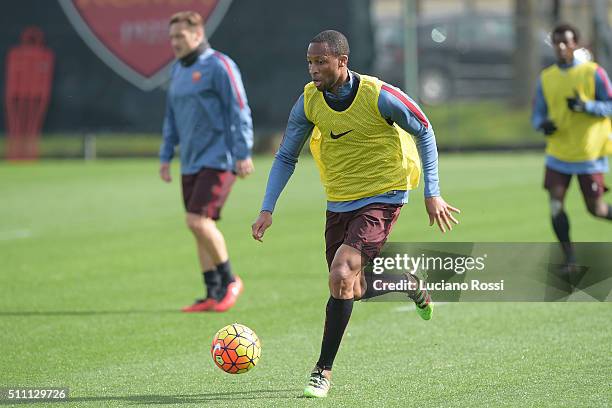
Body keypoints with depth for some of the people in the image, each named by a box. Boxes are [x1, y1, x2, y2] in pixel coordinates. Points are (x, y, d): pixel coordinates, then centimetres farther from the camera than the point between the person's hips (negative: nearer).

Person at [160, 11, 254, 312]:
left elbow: (239, 112, -13)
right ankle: (213, 295, 12)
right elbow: (172, 117, 22)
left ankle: (229, 281, 0)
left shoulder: (218, 66, -10)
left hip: (218, 160, -8)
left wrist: (243, 154, -16)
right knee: (199, 226, 7)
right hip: (191, 163, 8)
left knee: (198, 221, -16)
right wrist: (165, 157, 17)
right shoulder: (178, 70, 15)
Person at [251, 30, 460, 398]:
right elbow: (286, 157, 5)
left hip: (383, 197, -6)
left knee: (341, 277, -21)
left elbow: (424, 131, -5)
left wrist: (432, 194, -7)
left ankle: (324, 371, -10)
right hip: (339, 201, 6)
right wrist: (268, 209, -5)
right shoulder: (309, 101, -7)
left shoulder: (378, 96, -20)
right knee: (353, 290, 11)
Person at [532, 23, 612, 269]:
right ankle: (570, 259, -4)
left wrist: (586, 106, -23)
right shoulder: (545, 78, 6)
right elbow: (538, 113, 11)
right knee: (555, 203, -12)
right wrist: (543, 124, -13)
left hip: (590, 154, -3)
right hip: (558, 155, 3)